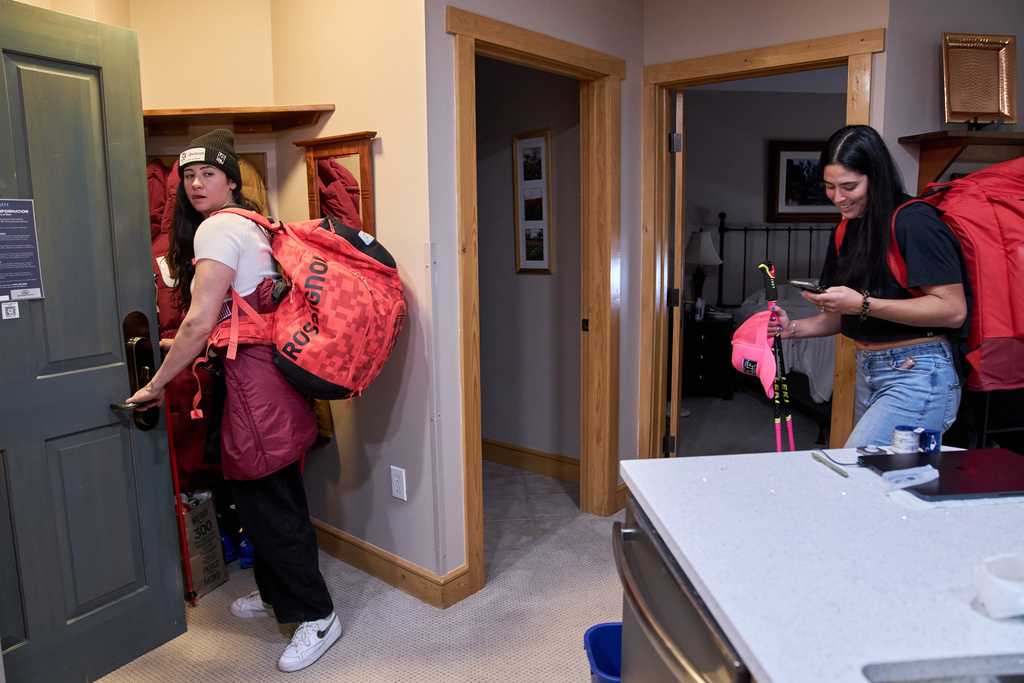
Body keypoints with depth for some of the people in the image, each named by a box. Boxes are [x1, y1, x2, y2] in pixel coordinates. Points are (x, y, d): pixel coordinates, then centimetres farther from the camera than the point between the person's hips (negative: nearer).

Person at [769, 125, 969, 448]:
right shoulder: (848, 230, 13)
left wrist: (863, 304, -23)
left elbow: (954, 310, -19)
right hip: (867, 372, 8)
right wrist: (792, 328, -1)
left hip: (918, 376, -8)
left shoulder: (914, 223, -13)